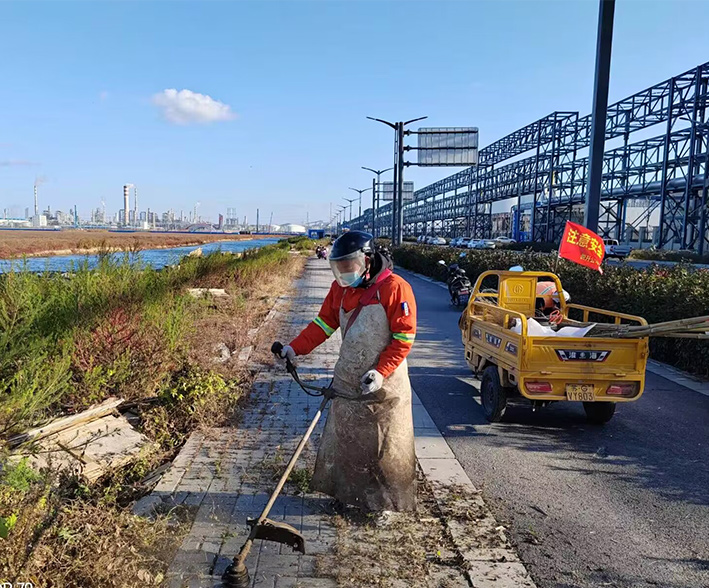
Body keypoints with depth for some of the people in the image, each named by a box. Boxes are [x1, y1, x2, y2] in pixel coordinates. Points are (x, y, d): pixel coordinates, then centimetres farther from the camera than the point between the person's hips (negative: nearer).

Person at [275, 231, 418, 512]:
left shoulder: (395, 288, -16)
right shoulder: (340, 288, 5)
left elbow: (404, 338, -16)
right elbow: (324, 323, 10)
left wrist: (380, 371, -22)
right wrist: (295, 348, -2)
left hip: (384, 385, -6)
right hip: (347, 381, 6)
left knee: (385, 446, 5)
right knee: (343, 439, 15)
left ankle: (389, 504, 22)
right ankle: (347, 492, 32)